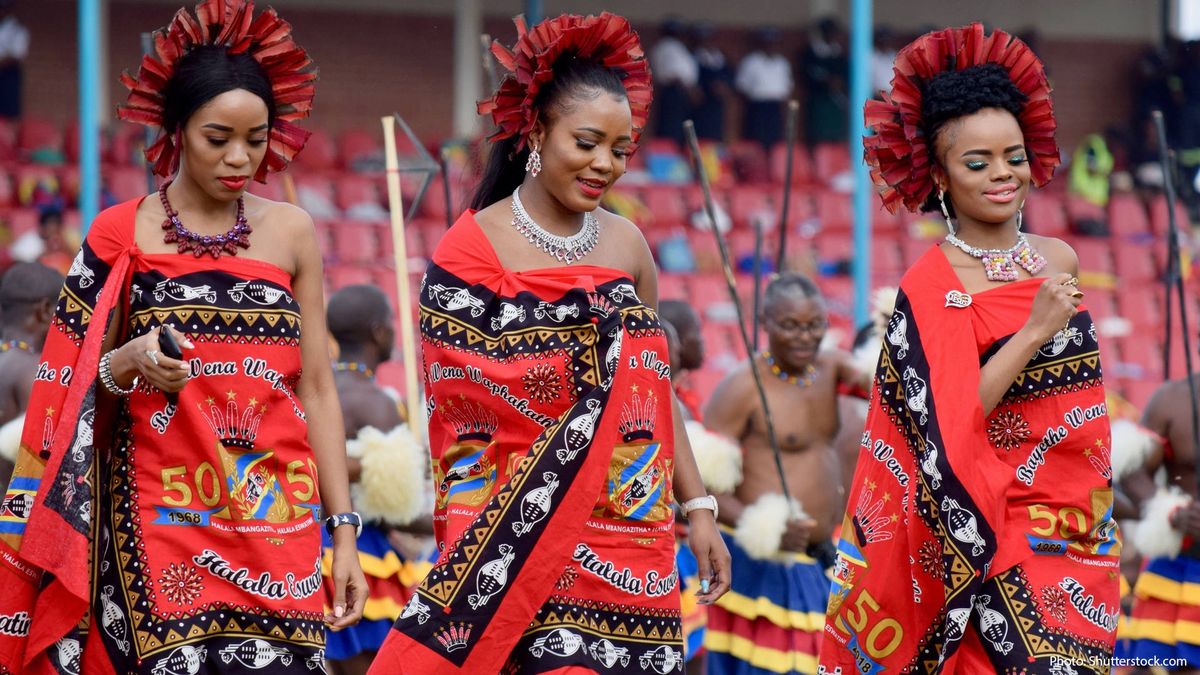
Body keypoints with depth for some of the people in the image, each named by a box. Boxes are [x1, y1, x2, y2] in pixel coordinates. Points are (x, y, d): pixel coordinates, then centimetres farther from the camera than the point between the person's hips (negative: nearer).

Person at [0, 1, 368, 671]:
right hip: (160, 521, -1)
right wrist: (129, 363, -15)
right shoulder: (121, 235, 3)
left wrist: (345, 530, 3)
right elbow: (70, 389, 7)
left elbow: (317, 386, 8)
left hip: (274, 523, 1)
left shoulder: (291, 232, 8)